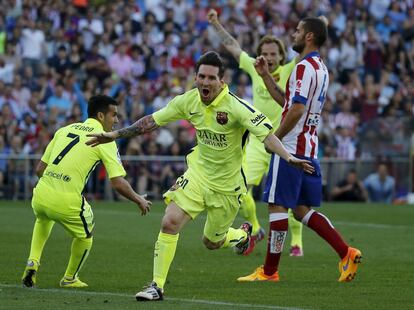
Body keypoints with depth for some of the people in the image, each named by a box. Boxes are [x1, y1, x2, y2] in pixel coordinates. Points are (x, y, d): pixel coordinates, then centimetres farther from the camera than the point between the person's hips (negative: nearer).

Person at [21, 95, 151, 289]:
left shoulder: (65, 129, 16)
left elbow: (40, 169, 18)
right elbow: (118, 184, -6)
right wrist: (139, 200, 12)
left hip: (41, 194, 5)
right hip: (66, 203, -5)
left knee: (43, 219, 40)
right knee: (85, 234, 26)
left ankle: (33, 261, 22)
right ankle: (70, 278, 38)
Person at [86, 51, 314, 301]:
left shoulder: (236, 107, -24)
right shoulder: (189, 101, -9)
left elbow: (267, 134, -31)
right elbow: (152, 121, 1)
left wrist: (288, 157, -48)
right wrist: (115, 135, 0)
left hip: (227, 184, -3)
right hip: (198, 173, 3)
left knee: (212, 242, 12)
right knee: (170, 223, -16)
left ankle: (241, 235, 48)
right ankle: (157, 286, -6)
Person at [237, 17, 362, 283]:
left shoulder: (305, 67, -14)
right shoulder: (321, 68, 18)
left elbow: (297, 109, -22)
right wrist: (266, 76, 21)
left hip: (291, 147, -10)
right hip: (310, 148, 10)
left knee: (278, 205, -3)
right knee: (302, 209, 12)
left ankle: (269, 271, 1)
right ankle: (346, 253, 2)